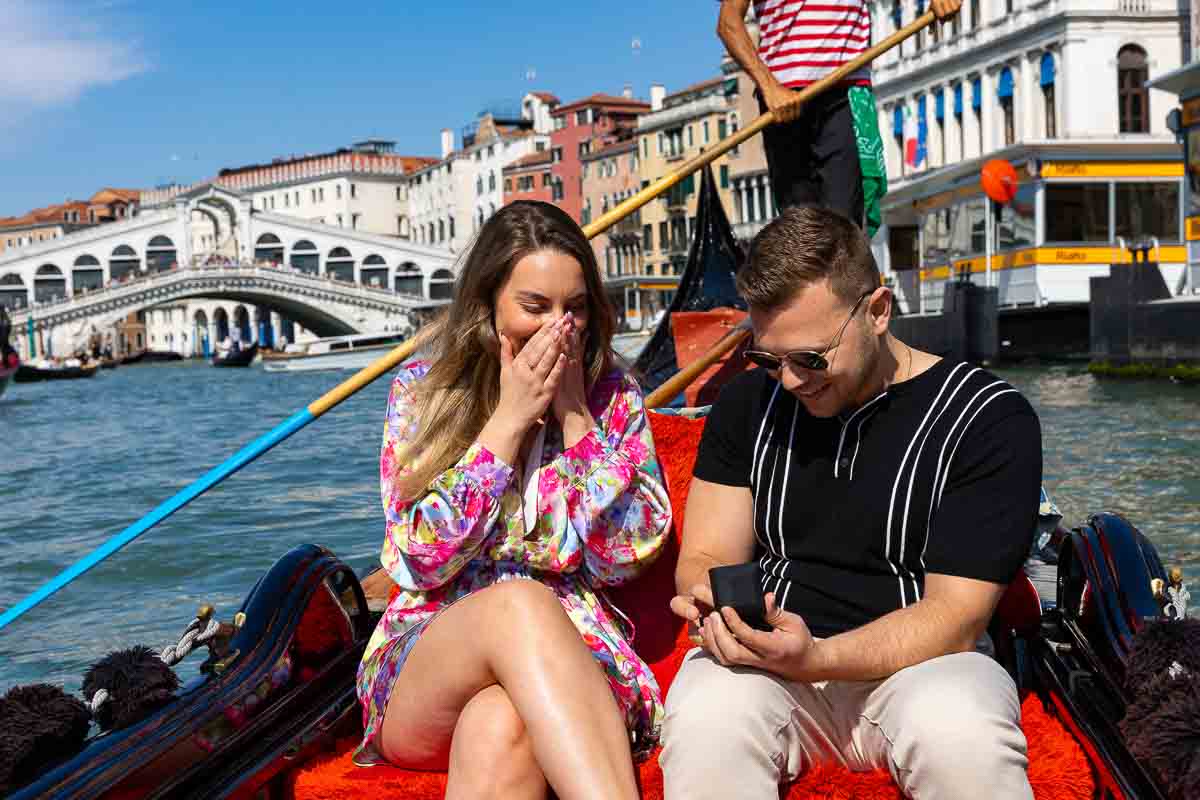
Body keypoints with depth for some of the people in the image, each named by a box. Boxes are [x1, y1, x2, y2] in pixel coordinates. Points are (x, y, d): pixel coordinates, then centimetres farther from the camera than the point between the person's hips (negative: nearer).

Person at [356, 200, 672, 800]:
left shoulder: (615, 396, 6)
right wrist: (510, 420, -9)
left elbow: (625, 557, -3)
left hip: (573, 659, 0)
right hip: (427, 667, 1)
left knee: (499, 728, -38)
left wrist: (574, 414, -7)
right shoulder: (420, 391, 4)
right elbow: (422, 560, -6)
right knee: (518, 602, -36)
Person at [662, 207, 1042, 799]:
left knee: (960, 731, -37)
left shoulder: (987, 417, -6)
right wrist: (716, 606, -19)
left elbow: (955, 616, -11)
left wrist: (815, 656, -28)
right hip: (764, 655, 2)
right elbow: (702, 558, 7)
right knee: (704, 721, -33)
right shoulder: (749, 403, 8)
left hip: (914, 663, -1)